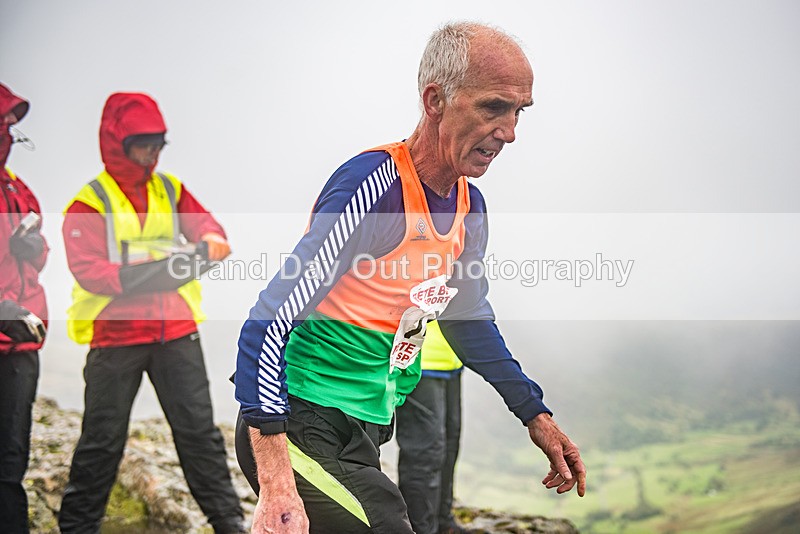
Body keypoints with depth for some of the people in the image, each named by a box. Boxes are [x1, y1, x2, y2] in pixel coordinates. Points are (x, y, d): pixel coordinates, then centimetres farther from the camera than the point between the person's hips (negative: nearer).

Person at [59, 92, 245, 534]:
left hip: (176, 332, 4)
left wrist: (211, 240, -22)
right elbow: (87, 271, -15)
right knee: (102, 441, 3)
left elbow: (203, 223, 4)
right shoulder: (90, 202, -6)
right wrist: (147, 273, -28)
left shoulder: (170, 190, 9)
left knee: (199, 430, 8)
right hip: (114, 336, -4)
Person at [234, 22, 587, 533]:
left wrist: (537, 416, 20)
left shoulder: (470, 207, 5)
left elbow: (471, 321, 24)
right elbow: (266, 328, -24)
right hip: (301, 429, -8)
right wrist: (276, 489, -30)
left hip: (366, 434, 9)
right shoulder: (372, 186, -21)